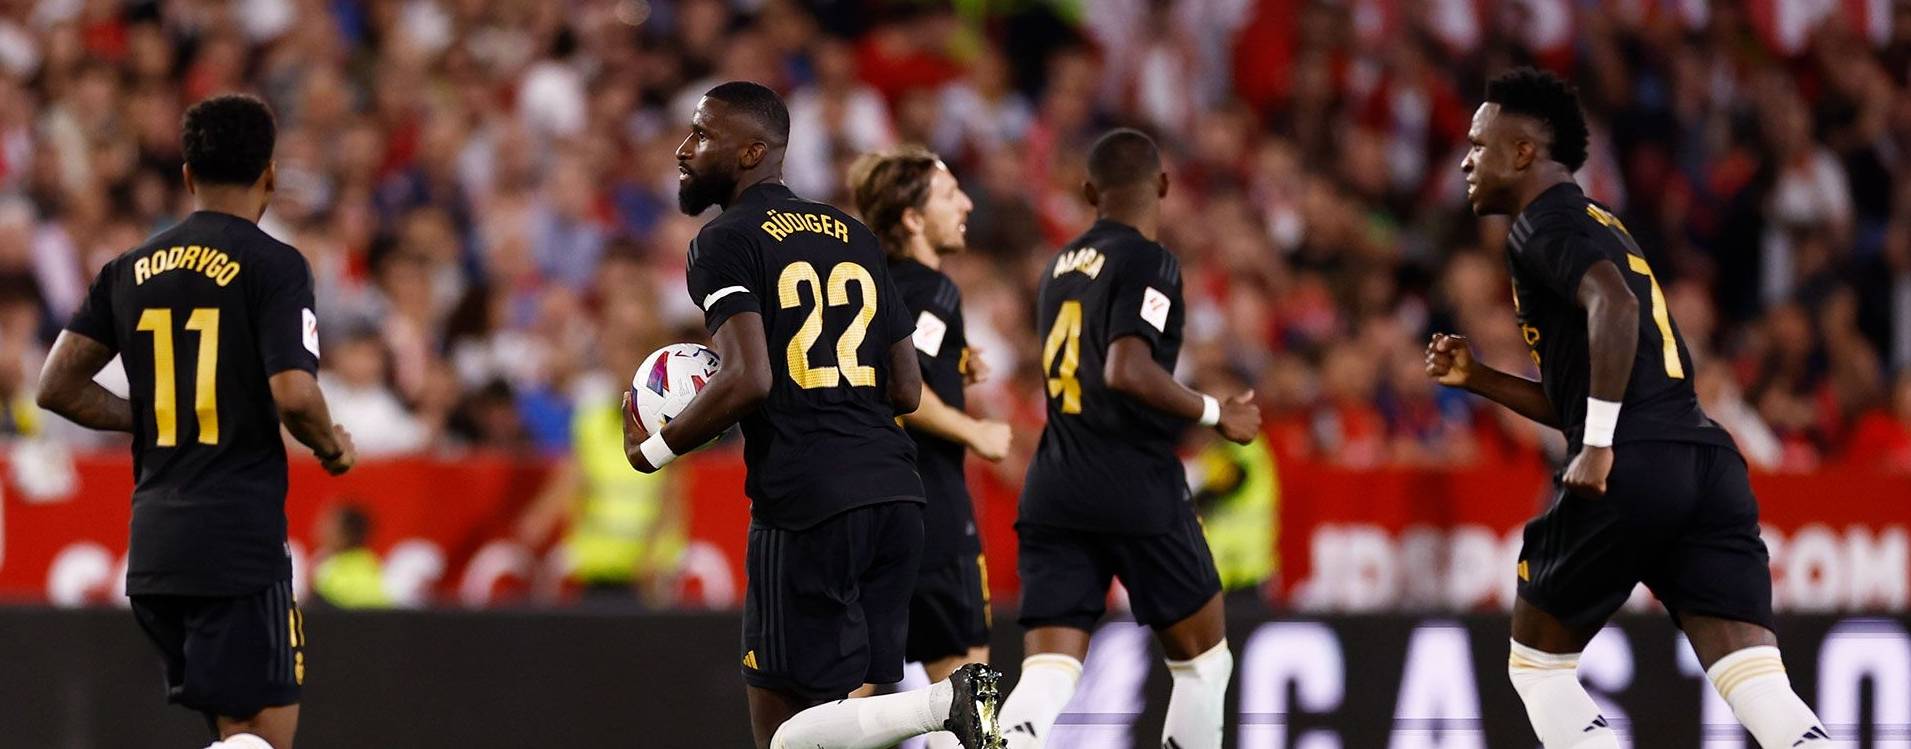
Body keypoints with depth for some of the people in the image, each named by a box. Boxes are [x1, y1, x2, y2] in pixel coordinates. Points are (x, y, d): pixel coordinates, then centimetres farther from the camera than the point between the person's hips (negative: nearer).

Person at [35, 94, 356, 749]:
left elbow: (58, 388, 10)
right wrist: (334, 445, 3)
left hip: (152, 543, 7)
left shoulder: (130, 270, 10)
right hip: (241, 541, -7)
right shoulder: (273, 266, -8)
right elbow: (293, 395, -18)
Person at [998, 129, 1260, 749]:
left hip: (1054, 490, 6)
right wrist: (1217, 413, -10)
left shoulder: (1062, 267, 16)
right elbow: (1127, 371, -21)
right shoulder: (1147, 263, -7)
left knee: (1048, 675, -4)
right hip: (1137, 488, -6)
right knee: (1202, 657, 13)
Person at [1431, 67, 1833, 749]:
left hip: (1633, 469, -8)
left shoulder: (1546, 223, 2)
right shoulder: (1596, 225, 30)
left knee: (1536, 664, 13)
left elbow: (1613, 306, -20)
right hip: (1708, 461, 8)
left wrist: (1597, 449, -20)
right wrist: (1478, 379, 30)